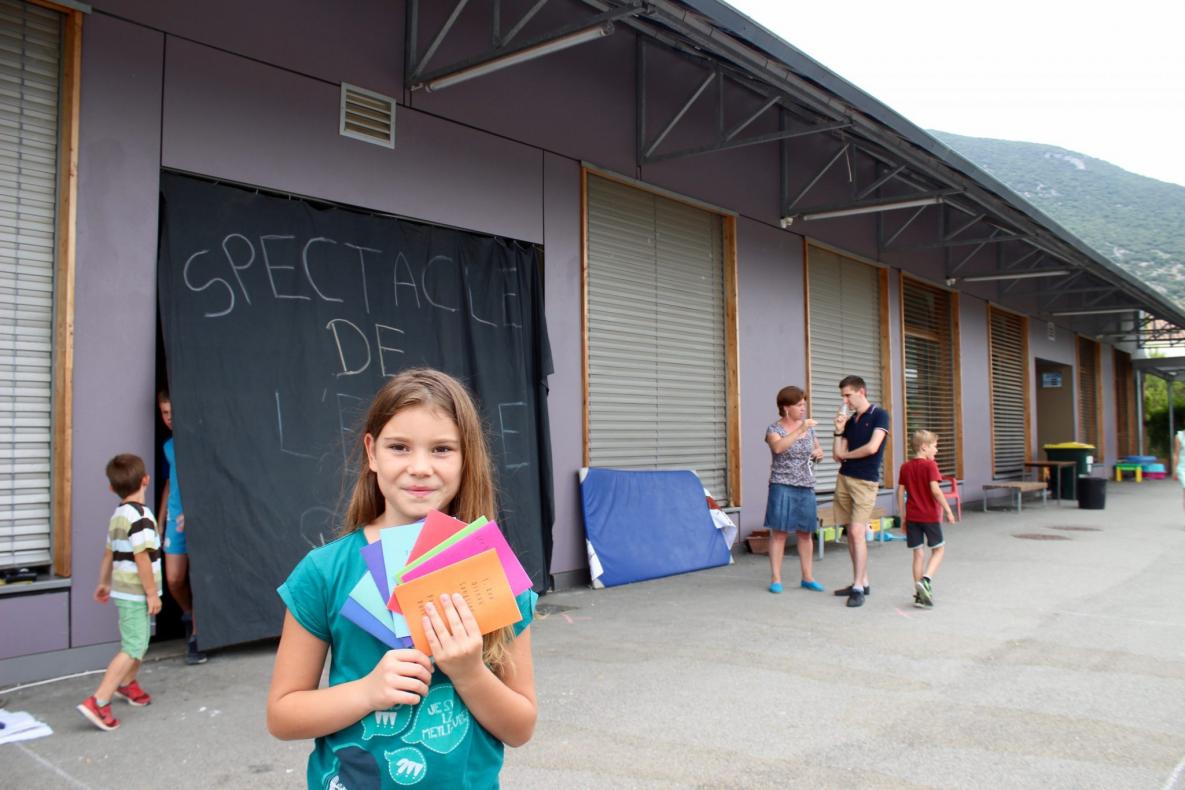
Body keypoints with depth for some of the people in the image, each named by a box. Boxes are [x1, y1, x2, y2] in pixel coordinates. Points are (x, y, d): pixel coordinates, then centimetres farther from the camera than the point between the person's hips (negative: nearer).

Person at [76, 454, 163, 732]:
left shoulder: (118, 516, 8)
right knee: (133, 648, -8)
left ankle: (126, 683, 44)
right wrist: (152, 593, -17)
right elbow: (142, 558, -23)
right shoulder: (141, 516, -21)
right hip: (136, 594, -10)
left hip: (124, 591, 10)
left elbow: (109, 553, 18)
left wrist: (104, 583, 30)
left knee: (139, 642, 25)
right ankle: (98, 702, -12)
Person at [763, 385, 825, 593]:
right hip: (782, 486, -5)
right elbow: (778, 447, -26)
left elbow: (817, 452, 22)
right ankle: (776, 578, 3)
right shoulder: (774, 429, -5)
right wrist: (800, 430, -32)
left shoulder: (809, 428, 11)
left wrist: (819, 453, -1)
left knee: (805, 532, 9)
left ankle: (807, 577, 18)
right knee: (779, 532, -3)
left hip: (806, 487, 5)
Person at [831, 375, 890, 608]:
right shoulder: (849, 420, 14)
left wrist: (846, 455, -1)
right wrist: (839, 431, -2)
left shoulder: (879, 415, -4)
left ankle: (858, 588, -10)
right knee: (851, 533, 8)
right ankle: (862, 581, 17)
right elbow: (837, 455, 12)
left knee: (857, 532, -13)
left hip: (865, 481, -6)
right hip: (844, 479, 6)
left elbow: (872, 447, -16)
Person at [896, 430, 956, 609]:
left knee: (918, 553, 9)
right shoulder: (930, 465, -10)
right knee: (939, 549, 11)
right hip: (930, 515, -5)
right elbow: (935, 489, -20)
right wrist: (948, 510, -13)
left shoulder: (905, 467, 7)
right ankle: (926, 579, -11)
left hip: (912, 516, 5)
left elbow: (900, 492, 6)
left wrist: (903, 516, 13)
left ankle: (920, 594, 11)